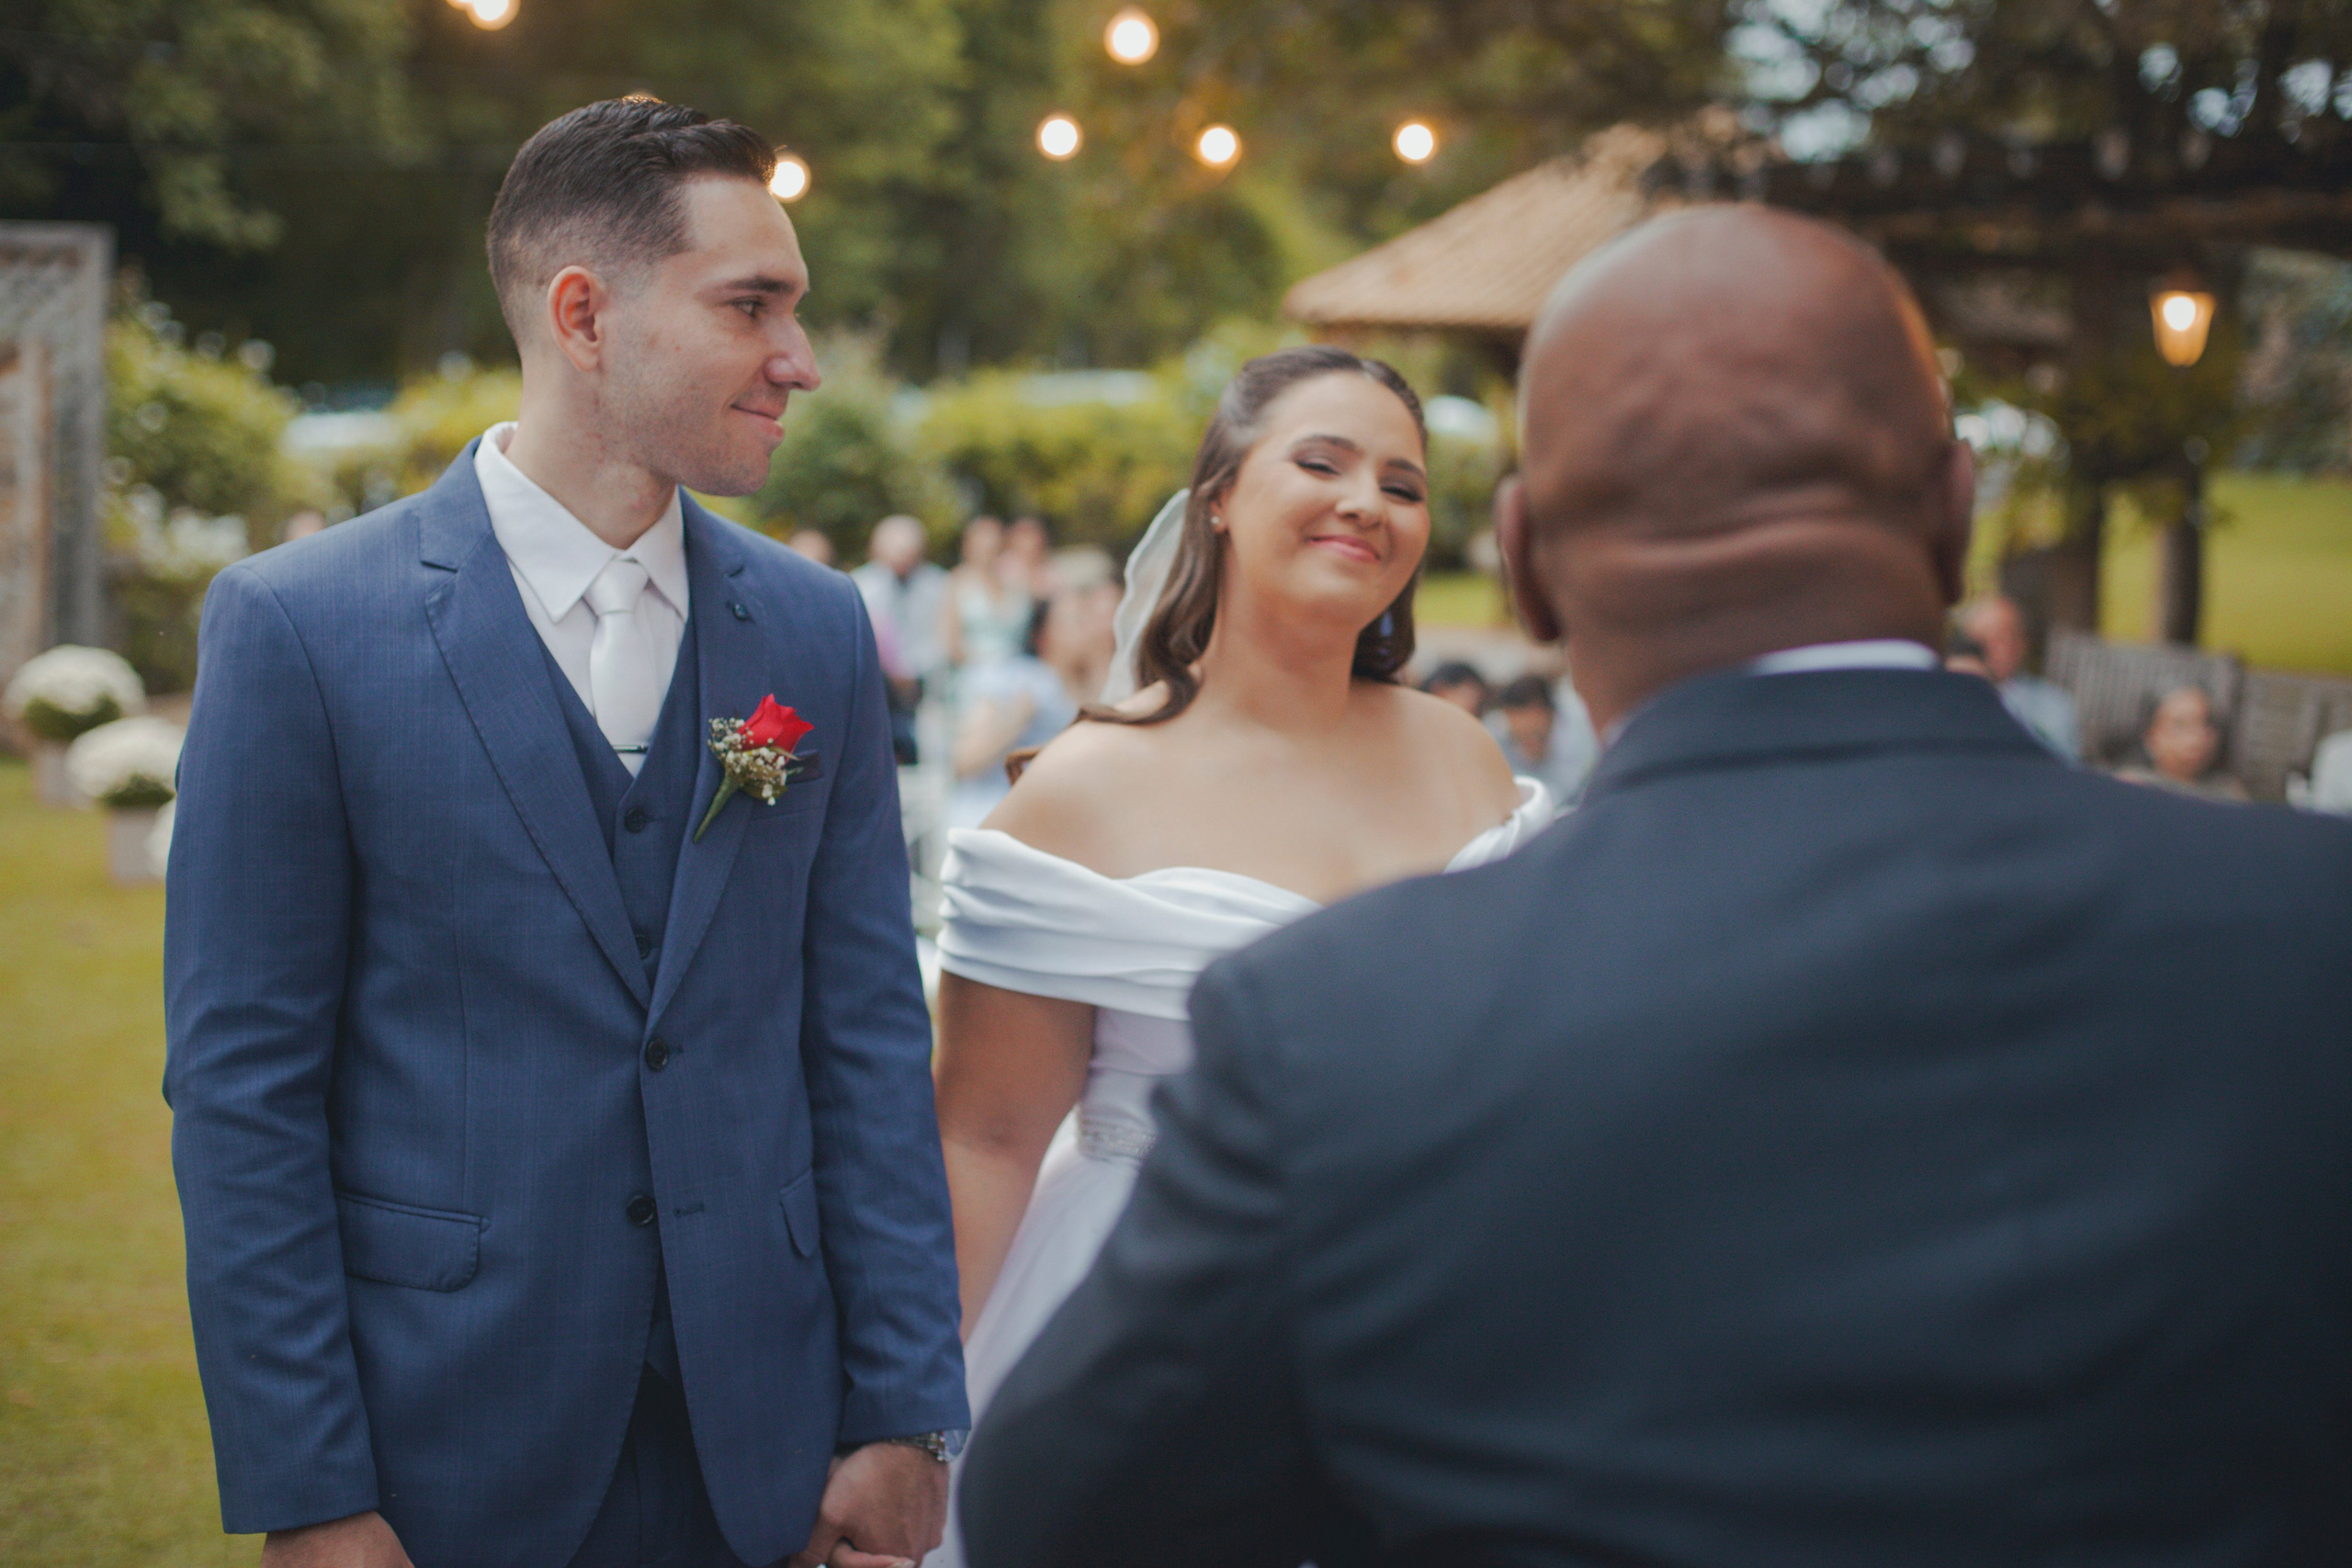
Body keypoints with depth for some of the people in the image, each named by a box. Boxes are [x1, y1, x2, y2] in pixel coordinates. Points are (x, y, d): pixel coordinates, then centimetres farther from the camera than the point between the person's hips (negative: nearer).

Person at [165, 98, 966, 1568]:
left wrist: (904, 1418, -1)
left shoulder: (817, 632, 4)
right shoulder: (299, 624, -8)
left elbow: (869, 1040, 4)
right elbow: (243, 1080, -8)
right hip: (447, 1437, -3)